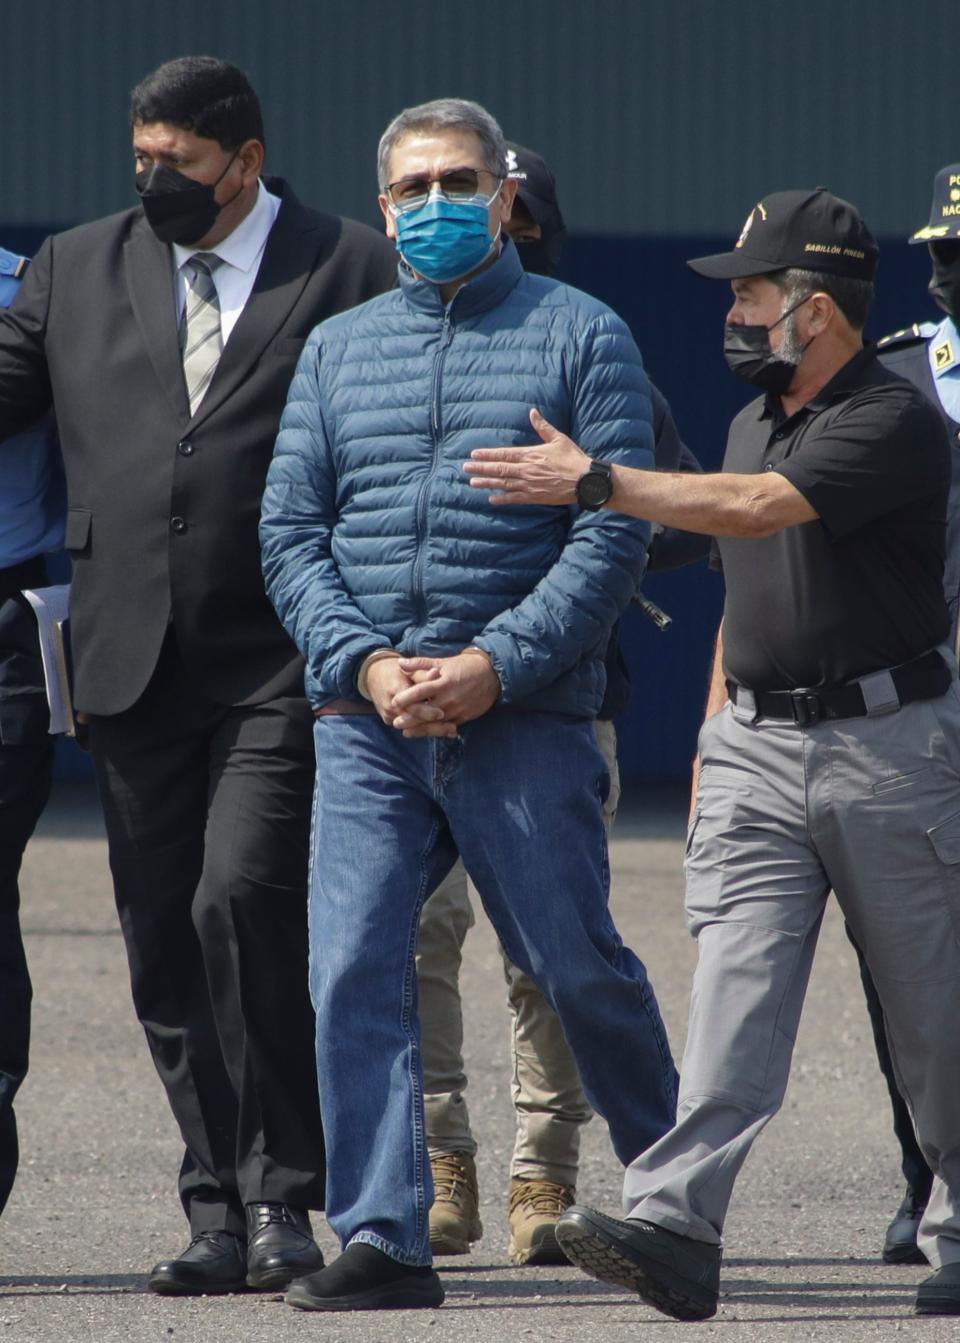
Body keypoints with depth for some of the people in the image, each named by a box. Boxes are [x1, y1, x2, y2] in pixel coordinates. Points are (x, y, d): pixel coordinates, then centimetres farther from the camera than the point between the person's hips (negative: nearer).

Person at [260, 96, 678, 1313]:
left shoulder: (581, 337, 3)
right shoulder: (337, 350, 15)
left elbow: (614, 532, -5)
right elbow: (290, 534, 10)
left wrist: (493, 665, -14)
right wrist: (366, 662, -7)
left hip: (525, 716, -3)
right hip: (363, 722, 3)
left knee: (577, 969, 3)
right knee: (352, 972, -9)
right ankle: (382, 1240, -9)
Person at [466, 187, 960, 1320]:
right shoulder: (753, 423, 16)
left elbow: (755, 510, -25)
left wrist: (595, 483, -25)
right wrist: (715, 739, 18)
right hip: (756, 750, 6)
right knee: (733, 991, -9)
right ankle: (677, 1227, -21)